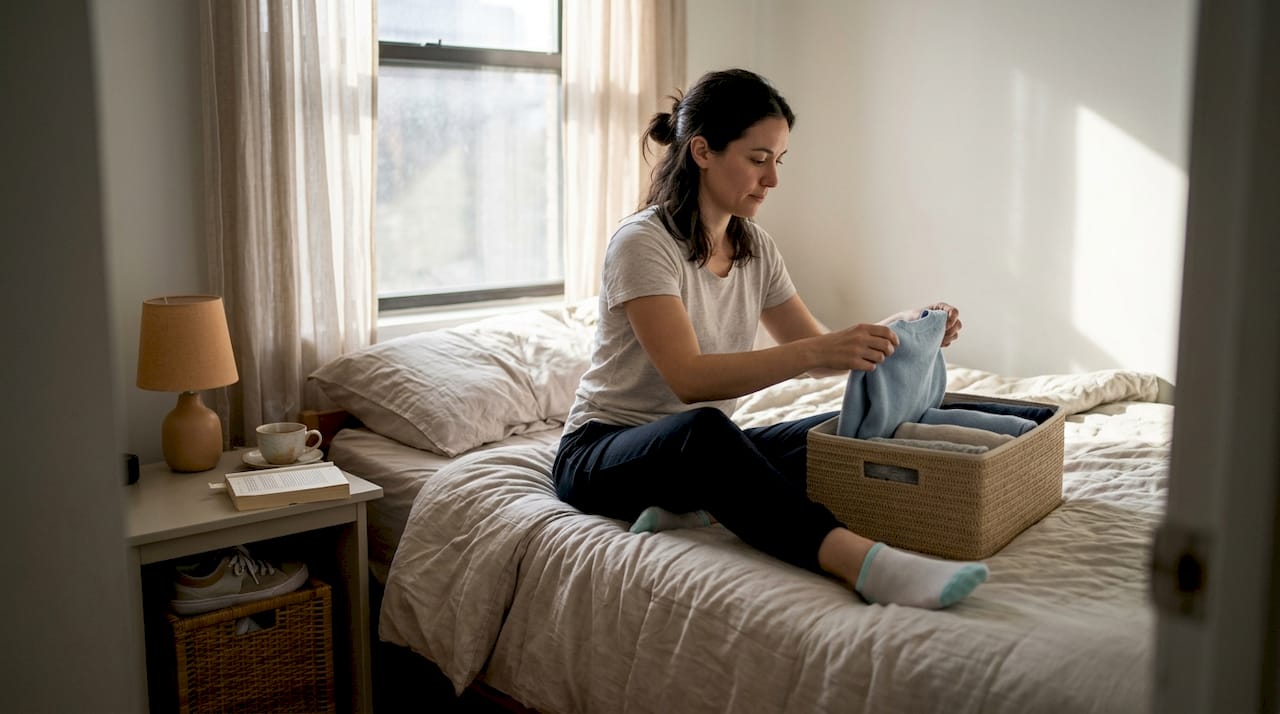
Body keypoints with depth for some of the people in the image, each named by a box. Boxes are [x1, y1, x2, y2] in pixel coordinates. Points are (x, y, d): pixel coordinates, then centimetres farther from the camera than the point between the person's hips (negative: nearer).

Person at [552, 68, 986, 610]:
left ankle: (696, 507, -27)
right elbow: (689, 379, -29)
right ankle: (859, 560, -54)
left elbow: (817, 351, 7)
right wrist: (815, 351, -38)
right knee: (702, 429, -41)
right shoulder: (643, 242, -17)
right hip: (603, 453, -7)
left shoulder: (755, 247, 6)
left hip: (705, 448, 7)